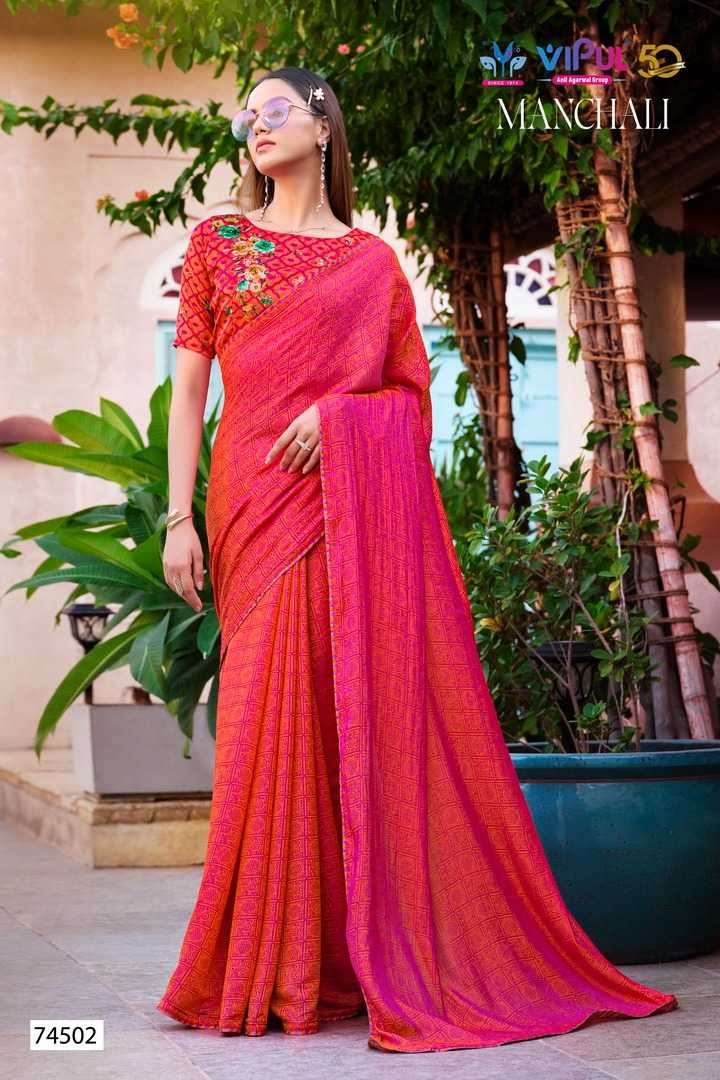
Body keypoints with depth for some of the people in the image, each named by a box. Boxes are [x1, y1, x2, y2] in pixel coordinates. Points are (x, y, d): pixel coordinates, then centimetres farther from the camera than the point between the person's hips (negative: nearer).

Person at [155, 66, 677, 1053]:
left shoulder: (373, 261, 14)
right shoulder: (218, 243, 14)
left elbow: (413, 389, 13)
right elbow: (187, 390, 7)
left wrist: (340, 413, -7)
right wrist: (179, 518, -3)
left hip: (359, 499, 0)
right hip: (258, 501, 0)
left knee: (380, 714, -5)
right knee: (277, 718, -5)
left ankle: (396, 953, 3)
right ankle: (283, 966, 4)